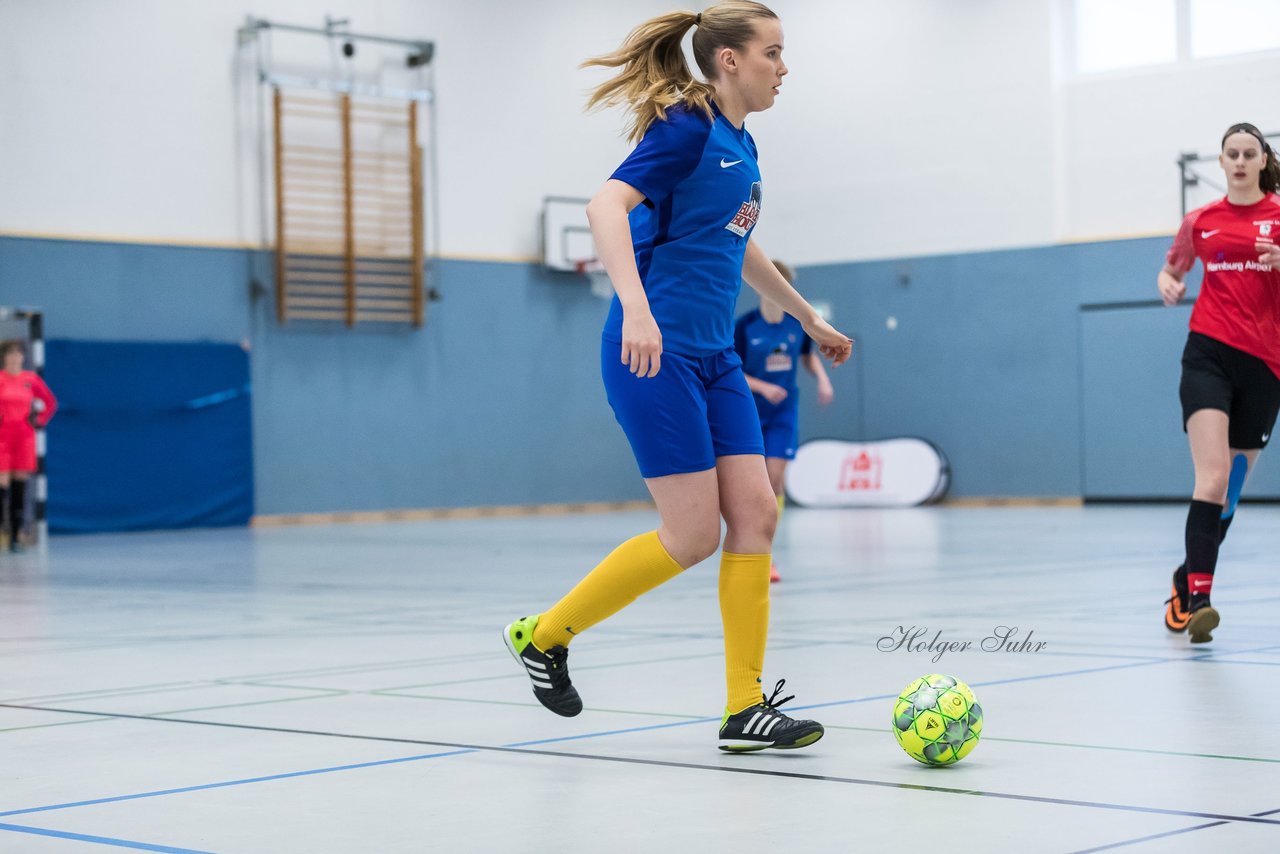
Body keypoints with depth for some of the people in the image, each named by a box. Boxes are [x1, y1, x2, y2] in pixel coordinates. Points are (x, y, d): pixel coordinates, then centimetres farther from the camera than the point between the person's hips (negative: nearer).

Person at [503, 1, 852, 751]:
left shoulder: (741, 147, 15)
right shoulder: (687, 128, -11)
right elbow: (607, 205, -25)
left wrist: (810, 320, 40)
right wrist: (636, 307, -39)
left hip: (713, 358, 9)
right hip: (652, 352, -8)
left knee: (755, 514, -1)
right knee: (694, 533, -8)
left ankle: (746, 708, 4)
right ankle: (543, 634, 9)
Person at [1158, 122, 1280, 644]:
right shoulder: (1200, 221, 11)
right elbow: (1172, 269, 26)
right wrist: (1168, 285, 3)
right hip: (1209, 352, -1)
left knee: (1231, 487, 8)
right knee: (1214, 476, -19)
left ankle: (1185, 582, 26)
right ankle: (1198, 598, -25)